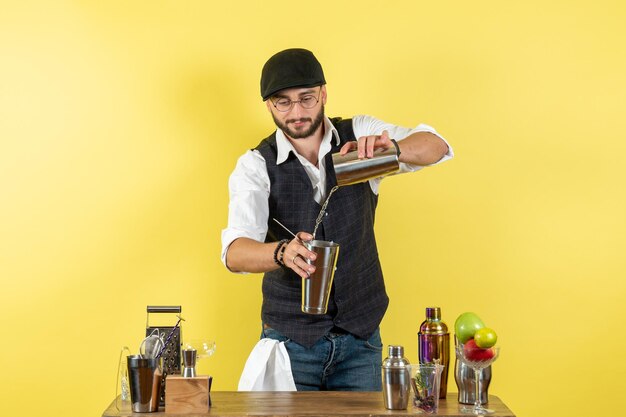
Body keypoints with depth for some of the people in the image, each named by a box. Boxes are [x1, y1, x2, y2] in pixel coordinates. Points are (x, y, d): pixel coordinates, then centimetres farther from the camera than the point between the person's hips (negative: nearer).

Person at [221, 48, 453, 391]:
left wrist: (392, 148, -40)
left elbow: (435, 147, -18)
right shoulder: (255, 166, -9)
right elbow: (235, 252, -23)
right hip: (290, 337, -1)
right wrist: (282, 252, -45)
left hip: (361, 337, 2)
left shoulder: (359, 135, -3)